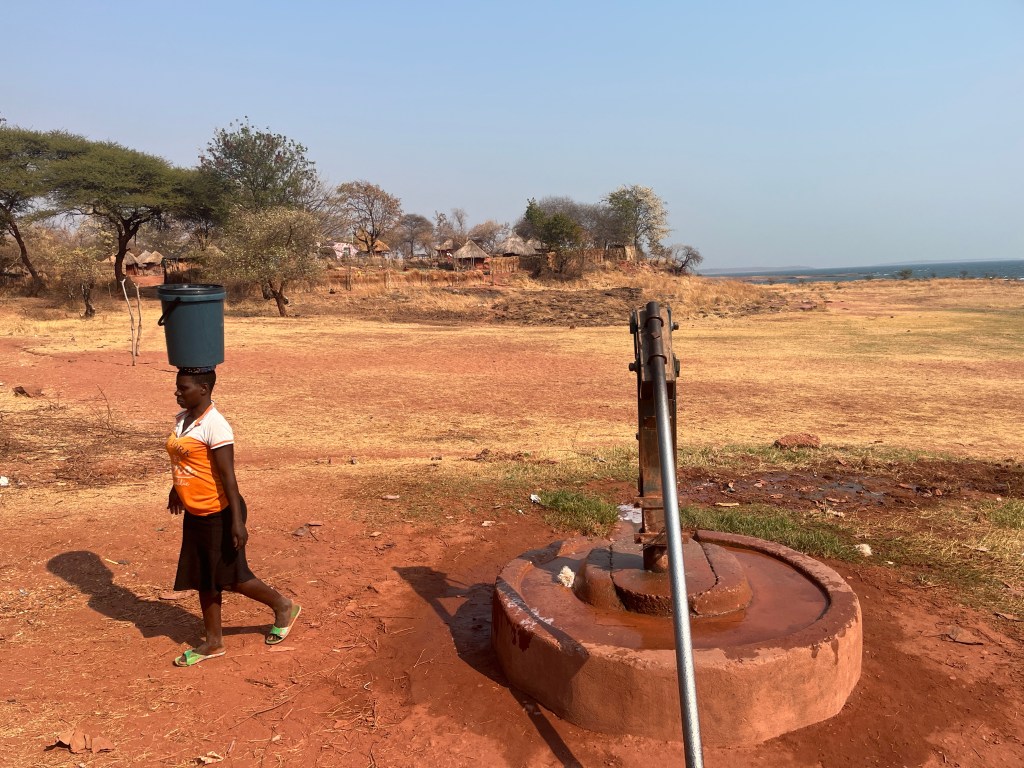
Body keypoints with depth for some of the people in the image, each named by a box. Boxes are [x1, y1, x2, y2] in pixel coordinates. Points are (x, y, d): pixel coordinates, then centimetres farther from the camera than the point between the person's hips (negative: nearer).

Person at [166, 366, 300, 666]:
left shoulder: (215, 426, -22)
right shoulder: (181, 420, 4)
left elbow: (228, 476, -23)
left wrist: (237, 521, -22)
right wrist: (176, 490, 33)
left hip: (218, 514, -8)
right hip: (195, 514, 8)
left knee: (230, 578, 4)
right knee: (204, 579, 16)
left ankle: (283, 606, 26)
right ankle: (213, 642, 31)